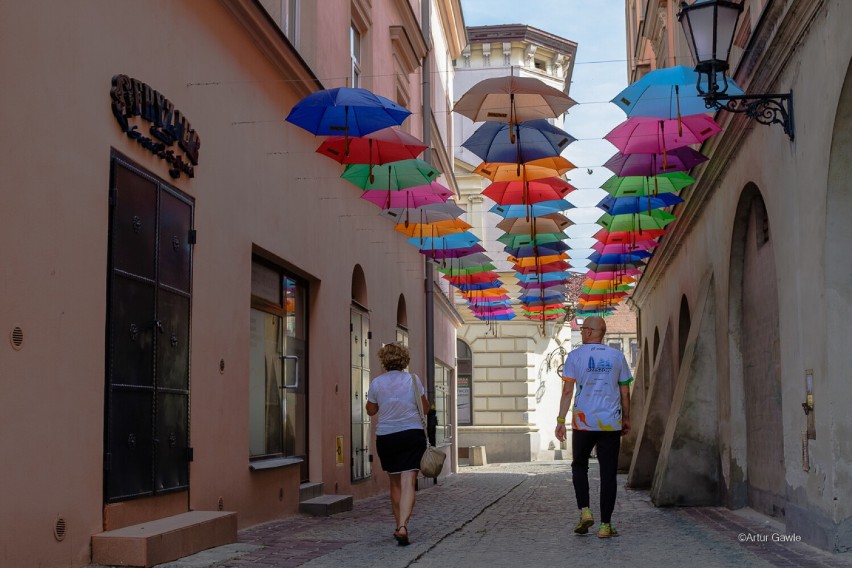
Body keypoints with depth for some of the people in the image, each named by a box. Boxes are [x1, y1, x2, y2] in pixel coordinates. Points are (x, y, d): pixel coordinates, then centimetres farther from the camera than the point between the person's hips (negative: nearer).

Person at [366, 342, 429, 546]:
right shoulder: (413, 380, -2)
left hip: (386, 437, 1)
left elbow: (371, 410, 12)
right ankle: (403, 526, -23)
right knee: (408, 483, -7)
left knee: (395, 484, 16)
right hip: (413, 434, -1)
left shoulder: (377, 383, -2)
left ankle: (399, 526, 23)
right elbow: (425, 408, 7)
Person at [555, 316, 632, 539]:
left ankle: (585, 511, 3)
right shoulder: (617, 356, 5)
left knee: (579, 465, 18)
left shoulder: (575, 356, -2)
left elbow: (567, 390, -5)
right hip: (611, 423, 1)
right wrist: (626, 419, 19)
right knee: (608, 473, 4)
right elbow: (625, 392, 8)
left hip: (583, 422, -1)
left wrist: (560, 421, -3)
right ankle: (605, 525, 4)